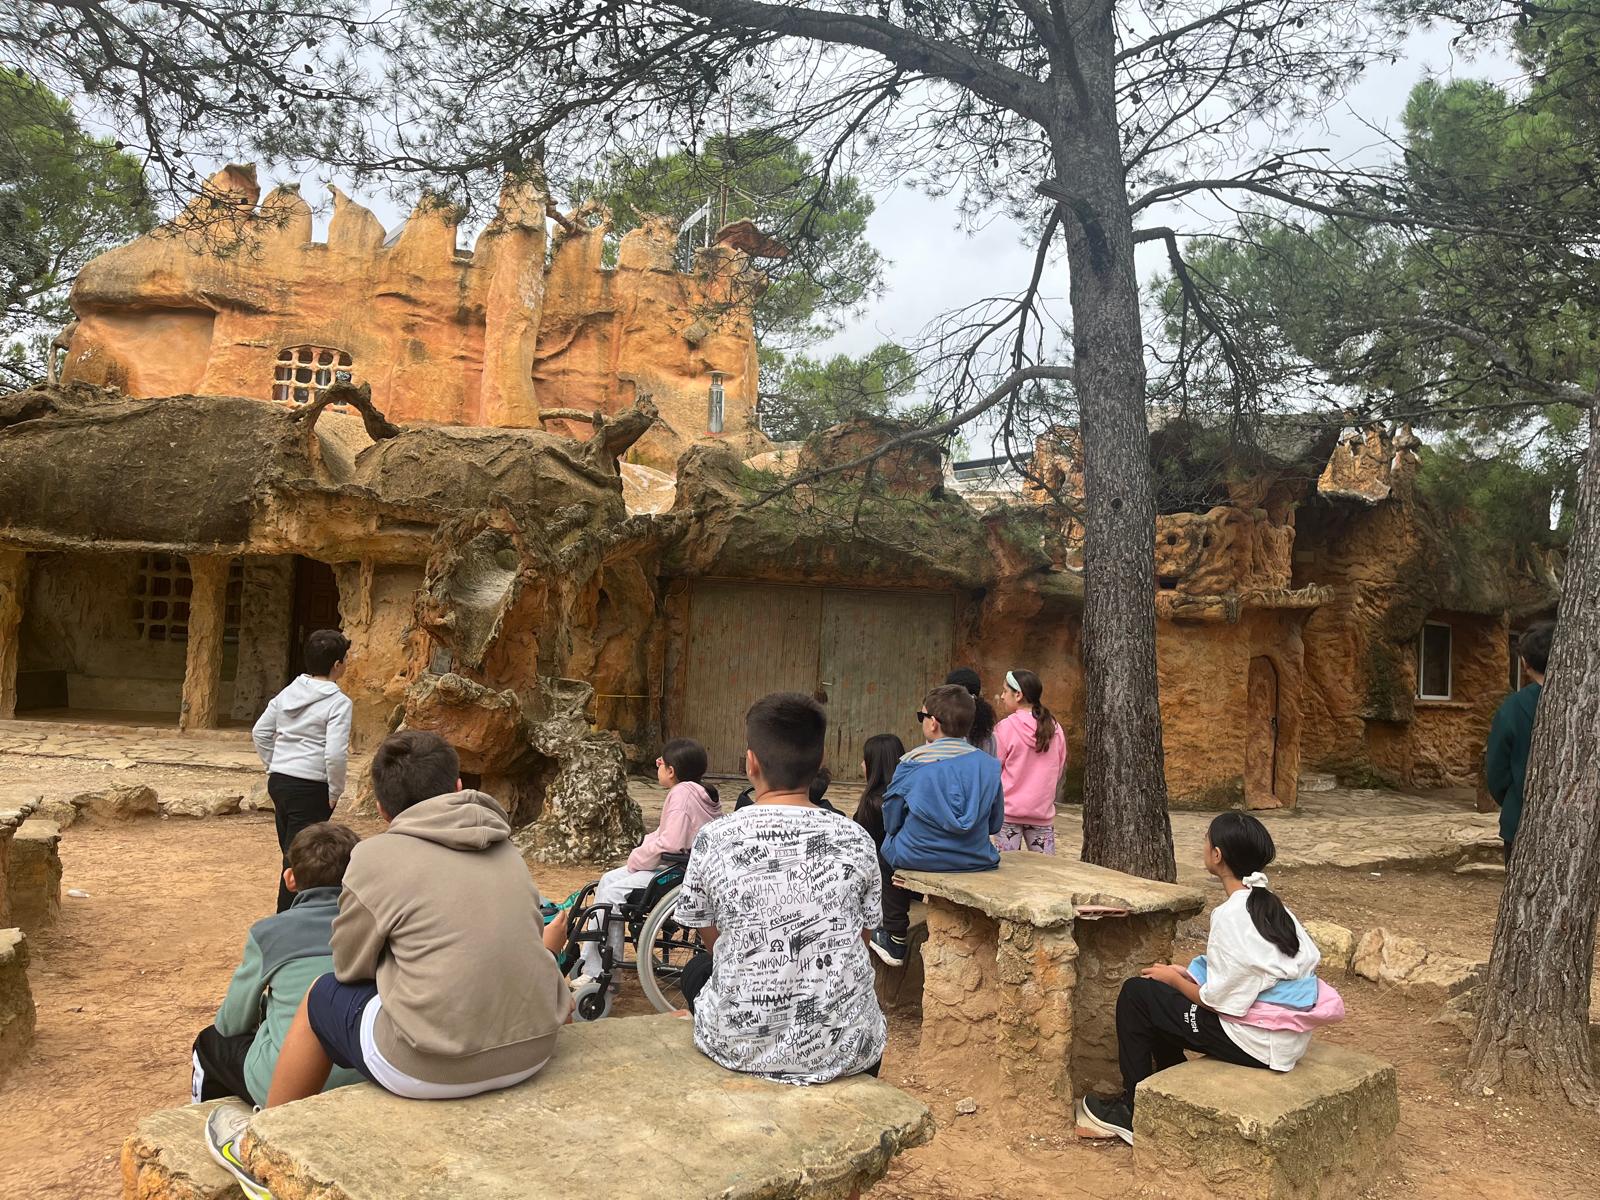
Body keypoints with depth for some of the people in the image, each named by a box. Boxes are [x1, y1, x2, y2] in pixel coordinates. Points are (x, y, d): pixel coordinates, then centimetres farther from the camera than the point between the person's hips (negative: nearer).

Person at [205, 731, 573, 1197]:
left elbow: (350, 967, 6)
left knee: (322, 998, 20)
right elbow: (509, 943, 13)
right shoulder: (505, 849, 10)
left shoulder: (377, 857, -4)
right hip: (533, 1048, 5)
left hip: (436, 1063, -5)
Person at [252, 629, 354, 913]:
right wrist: (335, 792, -8)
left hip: (279, 781, 7)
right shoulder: (338, 702, -14)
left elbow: (260, 733, 14)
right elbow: (336, 754, -21)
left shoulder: (288, 693, 7)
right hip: (310, 788, -7)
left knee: (291, 853, 19)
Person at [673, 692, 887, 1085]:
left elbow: (713, 941, 3)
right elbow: (862, 941, 5)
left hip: (741, 1047, 0)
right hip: (845, 1049, 1)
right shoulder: (855, 841, -9)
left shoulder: (713, 840, -11)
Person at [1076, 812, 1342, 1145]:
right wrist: (1186, 974, 10)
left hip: (1256, 1042, -9)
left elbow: (1217, 1000, -18)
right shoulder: (1267, 903, 4)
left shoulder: (1232, 917, -22)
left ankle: (1132, 1111, 10)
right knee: (1164, 996, 21)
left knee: (1136, 994, -1)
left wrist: (1174, 978, 0)